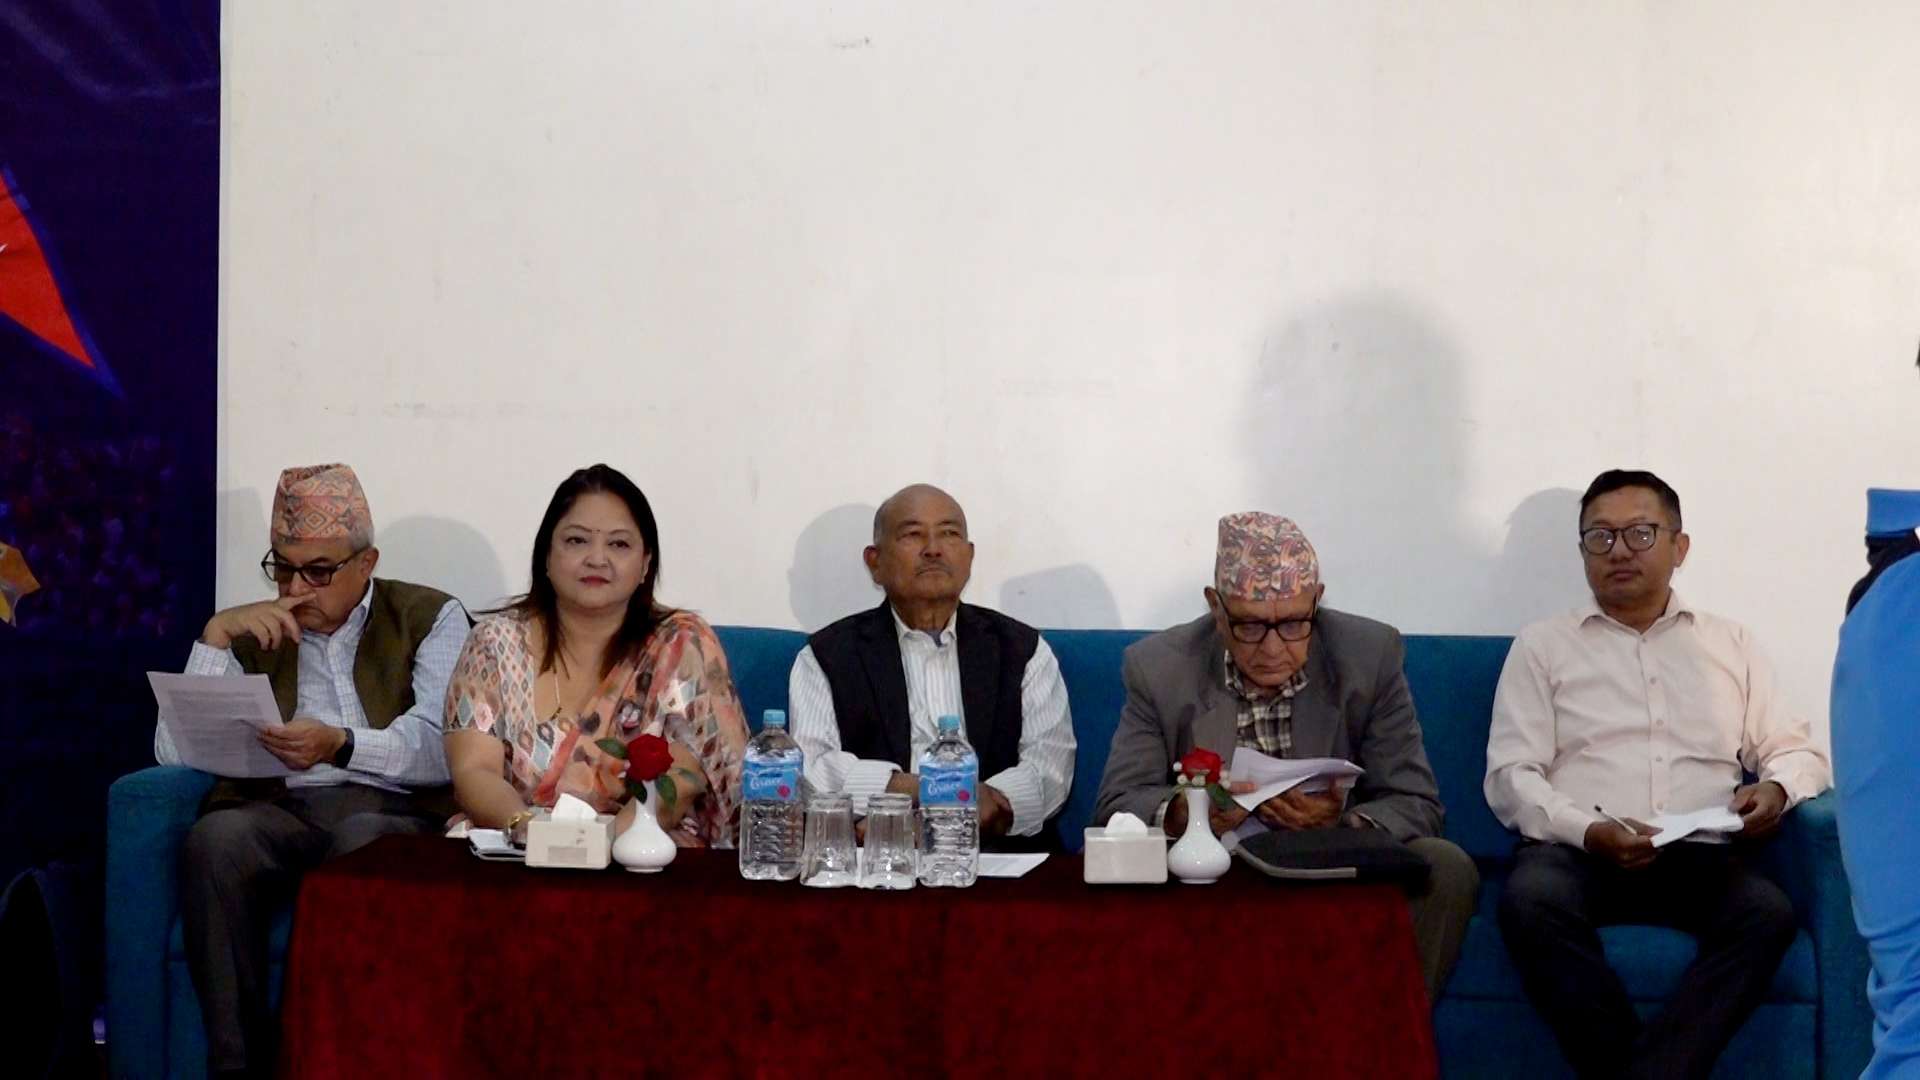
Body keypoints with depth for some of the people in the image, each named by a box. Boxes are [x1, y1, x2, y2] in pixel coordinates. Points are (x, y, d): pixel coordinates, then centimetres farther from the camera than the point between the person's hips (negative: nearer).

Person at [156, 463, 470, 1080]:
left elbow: (445, 749, -2)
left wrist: (340, 746, -20)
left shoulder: (430, 617, 13)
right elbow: (173, 752, 10)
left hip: (393, 813, -2)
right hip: (280, 813, 2)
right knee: (215, 837, -32)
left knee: (359, 841, -38)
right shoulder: (253, 632, 21)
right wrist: (215, 636, 1)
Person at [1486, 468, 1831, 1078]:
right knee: (1530, 901, -36)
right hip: (1575, 850, -1)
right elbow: (1510, 776, 4)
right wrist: (1588, 832, -14)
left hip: (1701, 856, 2)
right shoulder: (1542, 646, 13)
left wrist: (1777, 789, -5)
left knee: (1769, 912, -31)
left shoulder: (1730, 644, 21)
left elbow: (1797, 751, 20)